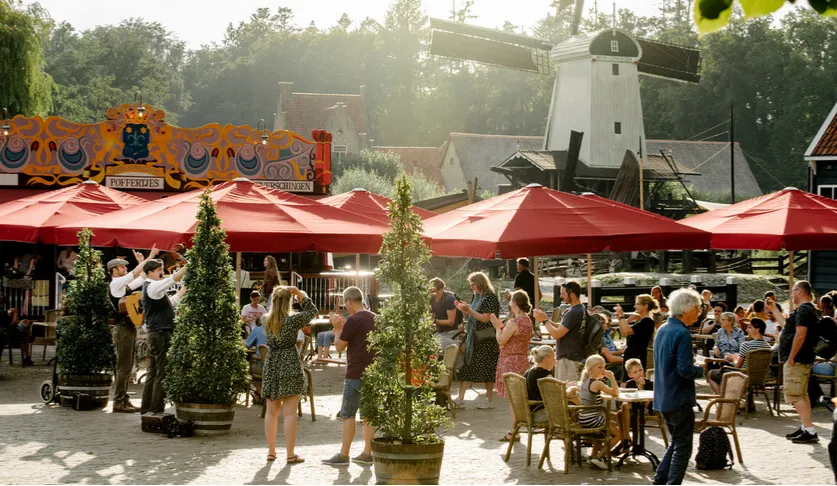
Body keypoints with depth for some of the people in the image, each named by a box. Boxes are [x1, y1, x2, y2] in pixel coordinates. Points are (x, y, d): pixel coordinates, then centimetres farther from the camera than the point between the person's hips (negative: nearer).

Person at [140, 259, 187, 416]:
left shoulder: (152, 287, 19)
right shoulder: (152, 286, -12)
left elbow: (169, 302, 24)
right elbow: (174, 278, -23)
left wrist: (184, 290, 18)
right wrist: (190, 264, -20)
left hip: (155, 334, 10)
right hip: (161, 333, -10)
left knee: (153, 372, 13)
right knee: (163, 373, -8)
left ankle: (146, 407, 16)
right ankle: (157, 409, -8)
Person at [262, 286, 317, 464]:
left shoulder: (267, 321, 2)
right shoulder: (293, 320, -12)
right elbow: (313, 311, 3)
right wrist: (301, 295, 6)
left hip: (272, 365, 5)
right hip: (290, 366, -5)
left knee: (272, 411, 13)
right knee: (289, 412, -2)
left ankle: (271, 451, 19)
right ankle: (290, 454, 0)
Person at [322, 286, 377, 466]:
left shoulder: (352, 321, -14)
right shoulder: (375, 319, 10)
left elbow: (340, 346, -10)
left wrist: (337, 328, 3)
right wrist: (343, 327, 20)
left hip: (356, 374, -8)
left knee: (348, 414, -2)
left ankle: (343, 455, -2)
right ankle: (367, 453, 12)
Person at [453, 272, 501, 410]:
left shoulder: (491, 298, -12)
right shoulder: (477, 297, 14)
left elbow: (485, 318, -18)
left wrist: (469, 310, -21)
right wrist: (463, 309, 1)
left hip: (486, 339, -8)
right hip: (473, 338, 8)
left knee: (486, 369, -1)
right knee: (467, 367, 5)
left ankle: (489, 400, 8)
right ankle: (460, 398, 6)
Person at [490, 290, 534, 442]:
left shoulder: (513, 322, -19)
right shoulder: (527, 321, 9)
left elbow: (501, 340, -15)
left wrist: (498, 327, -1)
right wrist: (501, 326, 14)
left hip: (511, 362, -9)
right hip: (523, 360, 9)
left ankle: (513, 431, -3)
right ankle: (515, 428, 17)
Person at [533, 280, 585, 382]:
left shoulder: (573, 313, -21)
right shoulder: (579, 309, 13)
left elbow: (557, 334, -21)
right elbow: (562, 328, 21)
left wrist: (544, 320, -7)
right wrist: (545, 319, 11)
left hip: (568, 359, -11)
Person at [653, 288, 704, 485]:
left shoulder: (662, 330, 10)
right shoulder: (682, 334, -19)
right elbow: (686, 370, -24)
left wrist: (694, 367, 14)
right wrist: (701, 370, -5)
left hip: (663, 398, 9)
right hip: (679, 399, -9)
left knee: (675, 443, 20)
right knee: (683, 448, 0)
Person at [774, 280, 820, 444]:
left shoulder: (803, 310, -18)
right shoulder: (808, 309, 16)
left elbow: (800, 335, -27)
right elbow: (786, 325, 27)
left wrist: (791, 357, -24)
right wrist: (773, 309, 30)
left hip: (797, 360, -11)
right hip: (804, 359, 11)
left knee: (794, 395, -11)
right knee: (802, 394, 17)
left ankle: (810, 431, -16)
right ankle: (806, 428, 22)